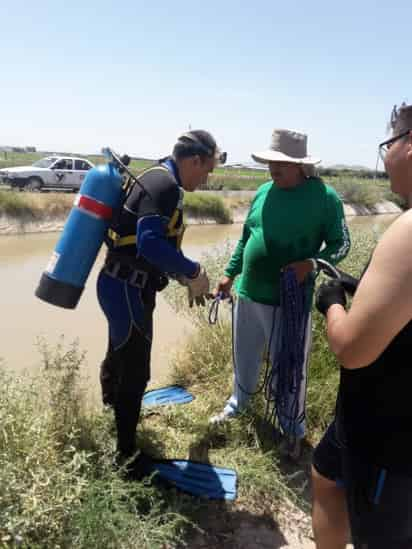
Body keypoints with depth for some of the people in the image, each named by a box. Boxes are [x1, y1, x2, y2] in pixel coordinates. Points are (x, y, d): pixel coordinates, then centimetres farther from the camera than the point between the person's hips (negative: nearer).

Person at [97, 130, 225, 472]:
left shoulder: (158, 179, 14)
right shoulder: (165, 184, -18)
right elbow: (151, 244, -31)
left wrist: (184, 278, 14)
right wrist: (194, 272, -20)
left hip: (122, 286, 10)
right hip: (128, 290, -10)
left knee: (120, 361, 26)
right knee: (134, 373, 3)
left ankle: (110, 415, 47)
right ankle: (125, 453, 19)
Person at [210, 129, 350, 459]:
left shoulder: (324, 196, -11)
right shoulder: (264, 191, 4)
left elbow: (341, 244, -6)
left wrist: (312, 263, -24)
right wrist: (230, 275, 15)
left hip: (289, 300, -5)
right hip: (248, 294, 5)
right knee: (244, 358, 21)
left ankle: (293, 430, 31)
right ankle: (237, 404, 46)